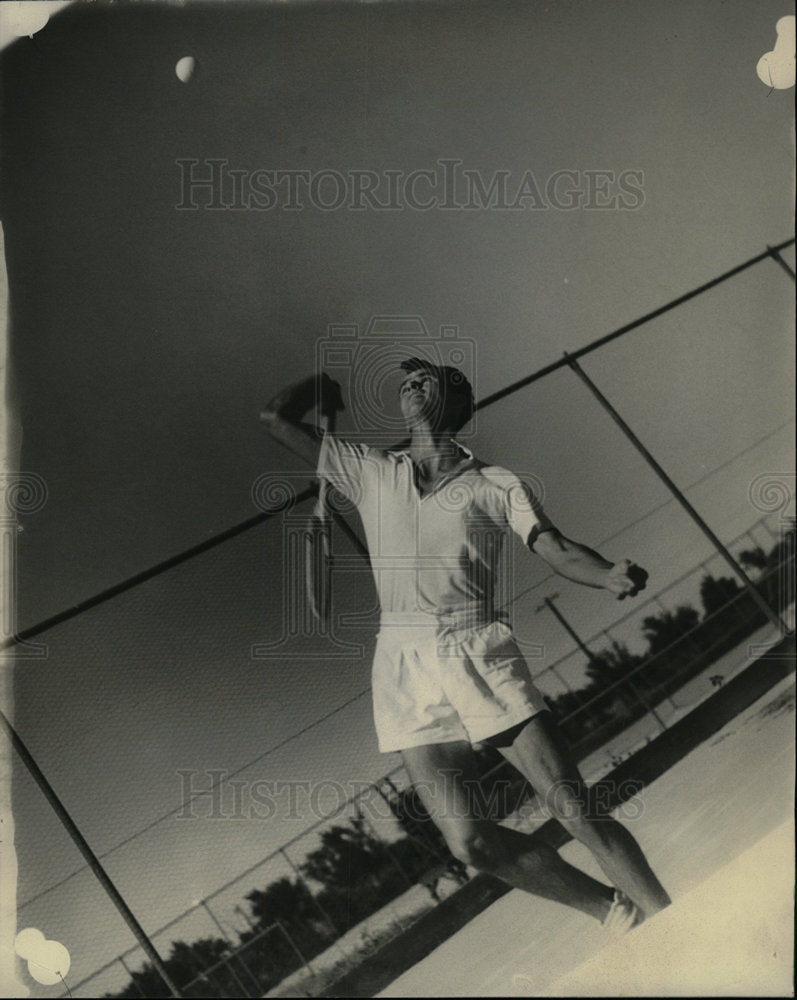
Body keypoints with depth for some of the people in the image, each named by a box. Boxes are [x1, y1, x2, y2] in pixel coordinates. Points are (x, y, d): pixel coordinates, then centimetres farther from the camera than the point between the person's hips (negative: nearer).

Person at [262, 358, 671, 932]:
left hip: (481, 652, -2)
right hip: (405, 666, 2)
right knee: (470, 841, -8)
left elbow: (559, 551, -2)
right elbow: (278, 419, 26)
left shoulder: (497, 486, 11)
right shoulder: (371, 473, 19)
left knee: (576, 811, -12)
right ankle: (616, 912, 10)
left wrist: (611, 576, -21)